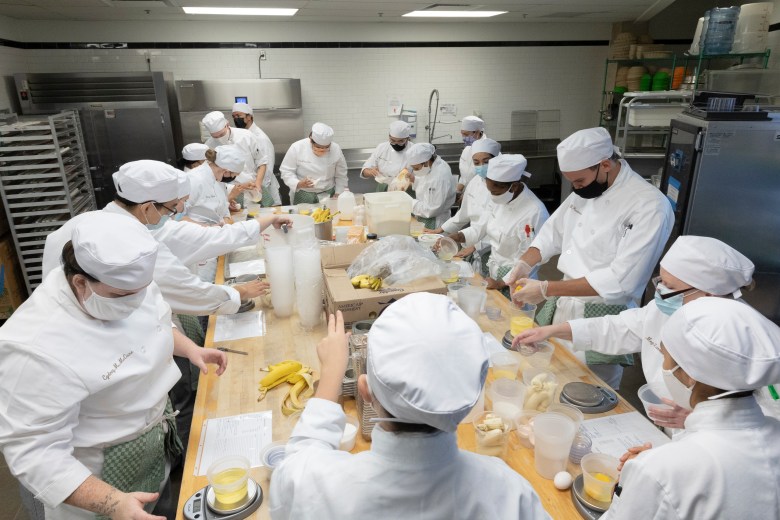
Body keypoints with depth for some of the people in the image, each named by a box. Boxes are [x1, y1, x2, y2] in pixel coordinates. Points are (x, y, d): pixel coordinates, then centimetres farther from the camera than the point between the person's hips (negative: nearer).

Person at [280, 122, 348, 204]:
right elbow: (286, 171, -8)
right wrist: (299, 184, -24)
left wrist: (338, 194, -1)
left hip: (328, 196, 1)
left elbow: (341, 175, 3)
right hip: (302, 197, -1)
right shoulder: (297, 148, -14)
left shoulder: (336, 149, -8)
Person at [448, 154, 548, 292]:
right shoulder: (500, 200, -2)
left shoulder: (535, 212, -26)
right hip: (493, 273, 7)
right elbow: (482, 227, 7)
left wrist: (503, 283, -22)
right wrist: (457, 237, -9)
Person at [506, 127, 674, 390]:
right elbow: (552, 233, 13)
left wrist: (546, 289, -25)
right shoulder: (584, 192, 3)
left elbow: (619, 280, -26)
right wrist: (524, 264, -7)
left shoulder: (651, 206, -20)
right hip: (563, 306, 6)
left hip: (602, 320, -6)